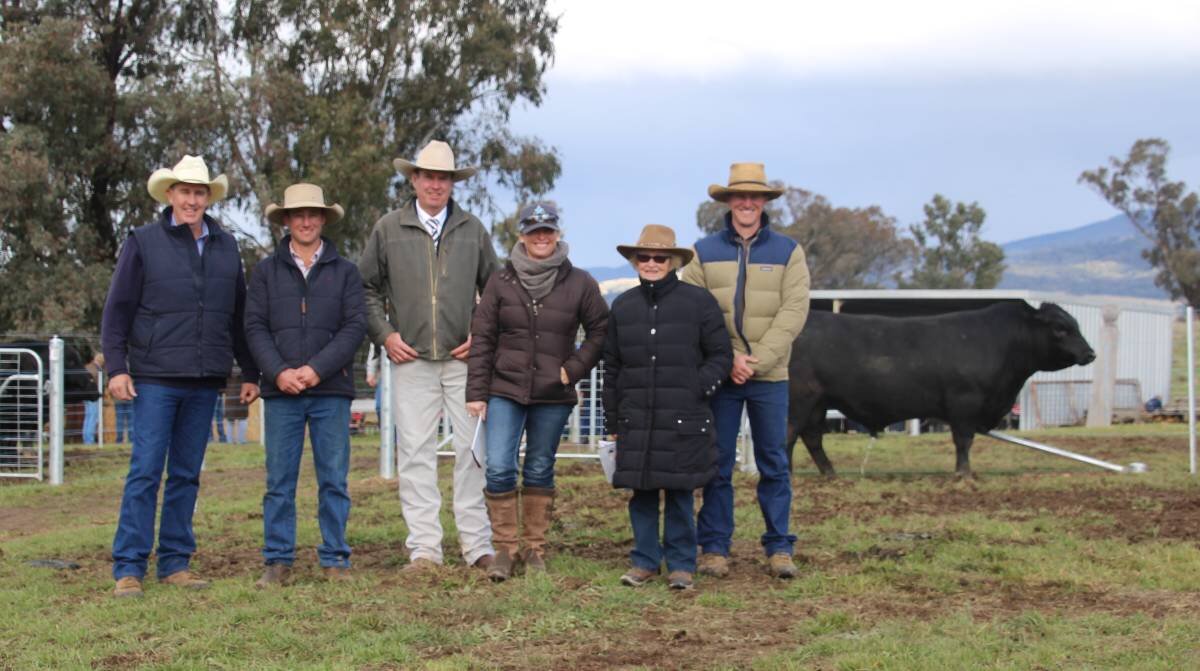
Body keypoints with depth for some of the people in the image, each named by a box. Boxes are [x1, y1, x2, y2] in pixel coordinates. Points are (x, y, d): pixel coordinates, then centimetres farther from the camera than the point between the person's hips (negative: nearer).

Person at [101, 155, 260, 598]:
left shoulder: (226, 247, 12)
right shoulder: (143, 242, 1)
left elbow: (240, 315, 16)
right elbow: (117, 309, 1)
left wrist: (250, 373, 14)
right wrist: (116, 367, -8)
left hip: (204, 381, 4)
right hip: (154, 378, -4)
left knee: (186, 475, 8)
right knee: (145, 472, -6)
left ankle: (175, 564, 14)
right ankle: (129, 568, -2)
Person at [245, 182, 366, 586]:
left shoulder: (345, 271, 10)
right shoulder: (266, 271, 11)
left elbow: (355, 326, 0)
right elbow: (255, 327, 4)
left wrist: (316, 369, -11)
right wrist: (279, 371, -11)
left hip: (331, 390, 0)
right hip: (281, 391, 0)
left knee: (333, 481, 1)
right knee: (279, 481, 0)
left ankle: (335, 560, 7)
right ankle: (278, 561, 6)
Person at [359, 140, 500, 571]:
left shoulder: (473, 230, 11)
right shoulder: (388, 229, 7)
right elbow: (366, 288, 12)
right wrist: (384, 334, 1)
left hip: (464, 358, 1)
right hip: (411, 359, 0)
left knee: (474, 449, -3)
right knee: (415, 452, -1)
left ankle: (477, 545, 4)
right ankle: (423, 548, 4)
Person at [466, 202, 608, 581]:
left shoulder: (578, 283, 0)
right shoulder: (501, 281, 1)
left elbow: (600, 331, 8)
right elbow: (482, 338, 3)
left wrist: (575, 367, -3)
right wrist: (476, 391, -1)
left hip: (553, 396, 0)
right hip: (505, 391, 0)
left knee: (540, 471, 9)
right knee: (499, 469, -9)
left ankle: (535, 549, 19)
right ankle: (504, 548, 1)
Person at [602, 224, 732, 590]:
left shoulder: (698, 301, 1)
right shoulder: (623, 306, 11)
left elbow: (721, 355, 4)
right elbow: (612, 368, 14)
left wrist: (700, 387, -11)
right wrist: (612, 420, 12)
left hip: (683, 421, -3)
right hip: (636, 420, 3)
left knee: (680, 493, 1)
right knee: (641, 492, 5)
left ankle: (681, 564, 11)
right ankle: (645, 560, 16)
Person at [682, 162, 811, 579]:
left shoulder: (788, 252, 5)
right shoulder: (704, 252, 6)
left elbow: (793, 312, -4)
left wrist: (757, 361, -13)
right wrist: (728, 359, -12)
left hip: (770, 377, 0)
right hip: (719, 376, 0)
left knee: (774, 465, 5)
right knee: (717, 464, 4)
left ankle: (779, 549, 12)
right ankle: (714, 548, 11)